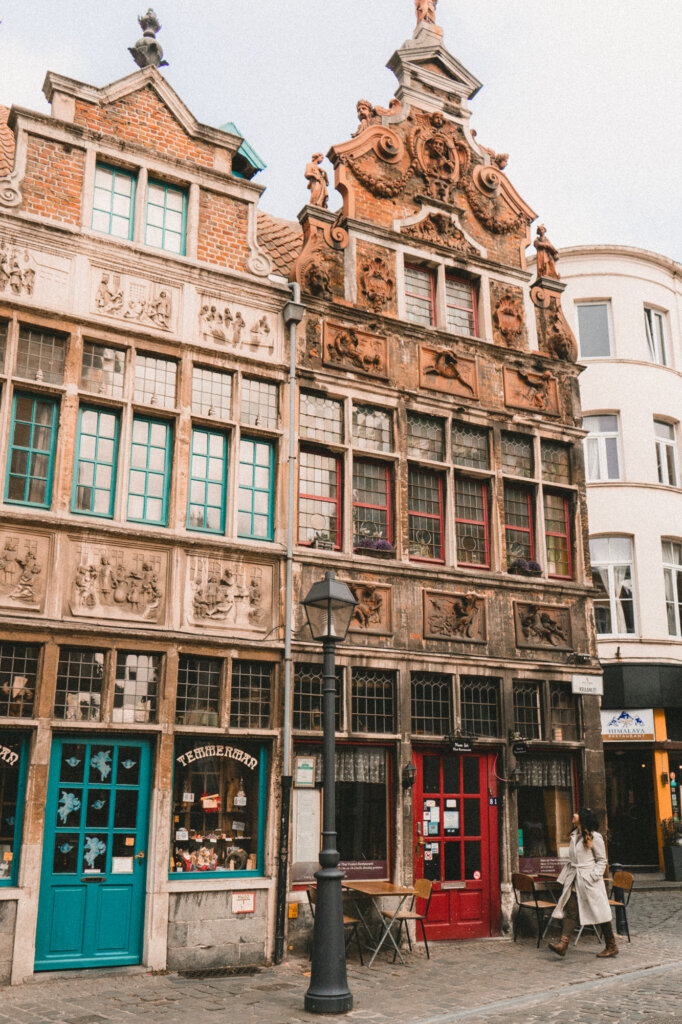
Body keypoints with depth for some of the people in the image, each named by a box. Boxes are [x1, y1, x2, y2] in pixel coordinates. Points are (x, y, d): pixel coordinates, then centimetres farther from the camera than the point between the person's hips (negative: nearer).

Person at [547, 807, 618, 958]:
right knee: (570, 911, -5)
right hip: (574, 881, 6)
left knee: (599, 912, 2)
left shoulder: (594, 837, -7)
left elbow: (602, 860, -5)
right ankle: (563, 944, -15)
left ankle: (611, 947, 14)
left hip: (589, 881, -6)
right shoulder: (574, 836, 15)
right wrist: (567, 877, 14)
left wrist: (593, 877, -15)